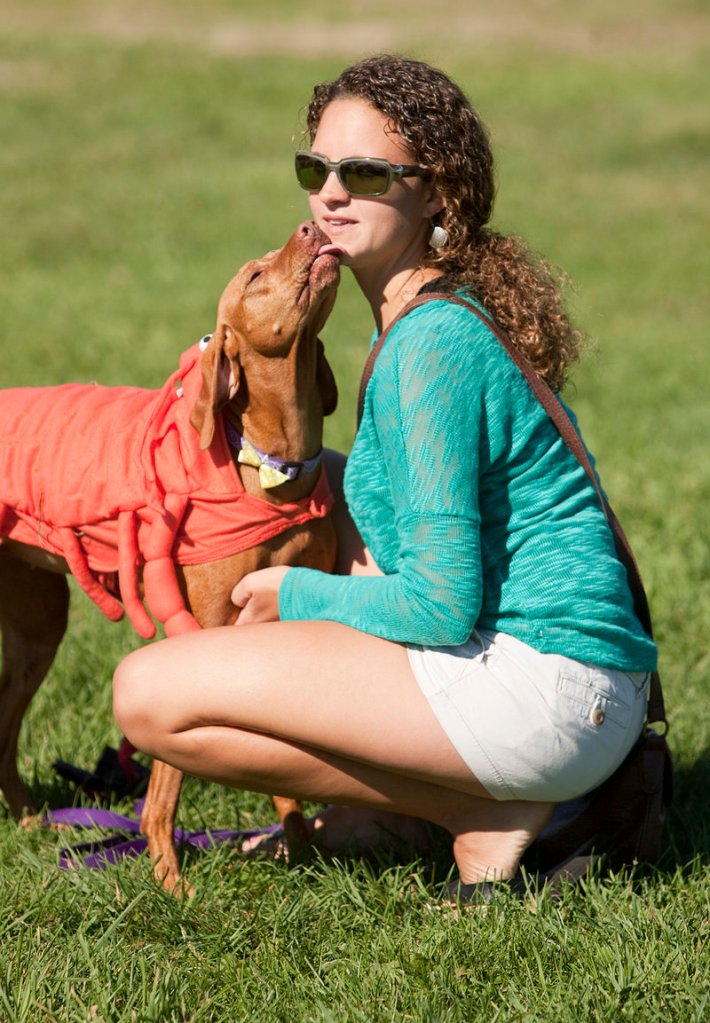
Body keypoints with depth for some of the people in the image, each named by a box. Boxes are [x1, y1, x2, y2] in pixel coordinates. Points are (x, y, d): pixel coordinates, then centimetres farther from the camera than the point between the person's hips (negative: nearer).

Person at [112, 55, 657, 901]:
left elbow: (441, 605, -18)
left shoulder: (433, 345, -16)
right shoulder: (453, 306, 14)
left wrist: (293, 594, -2)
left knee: (149, 695, -11)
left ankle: (487, 816, -5)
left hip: (539, 688, -10)